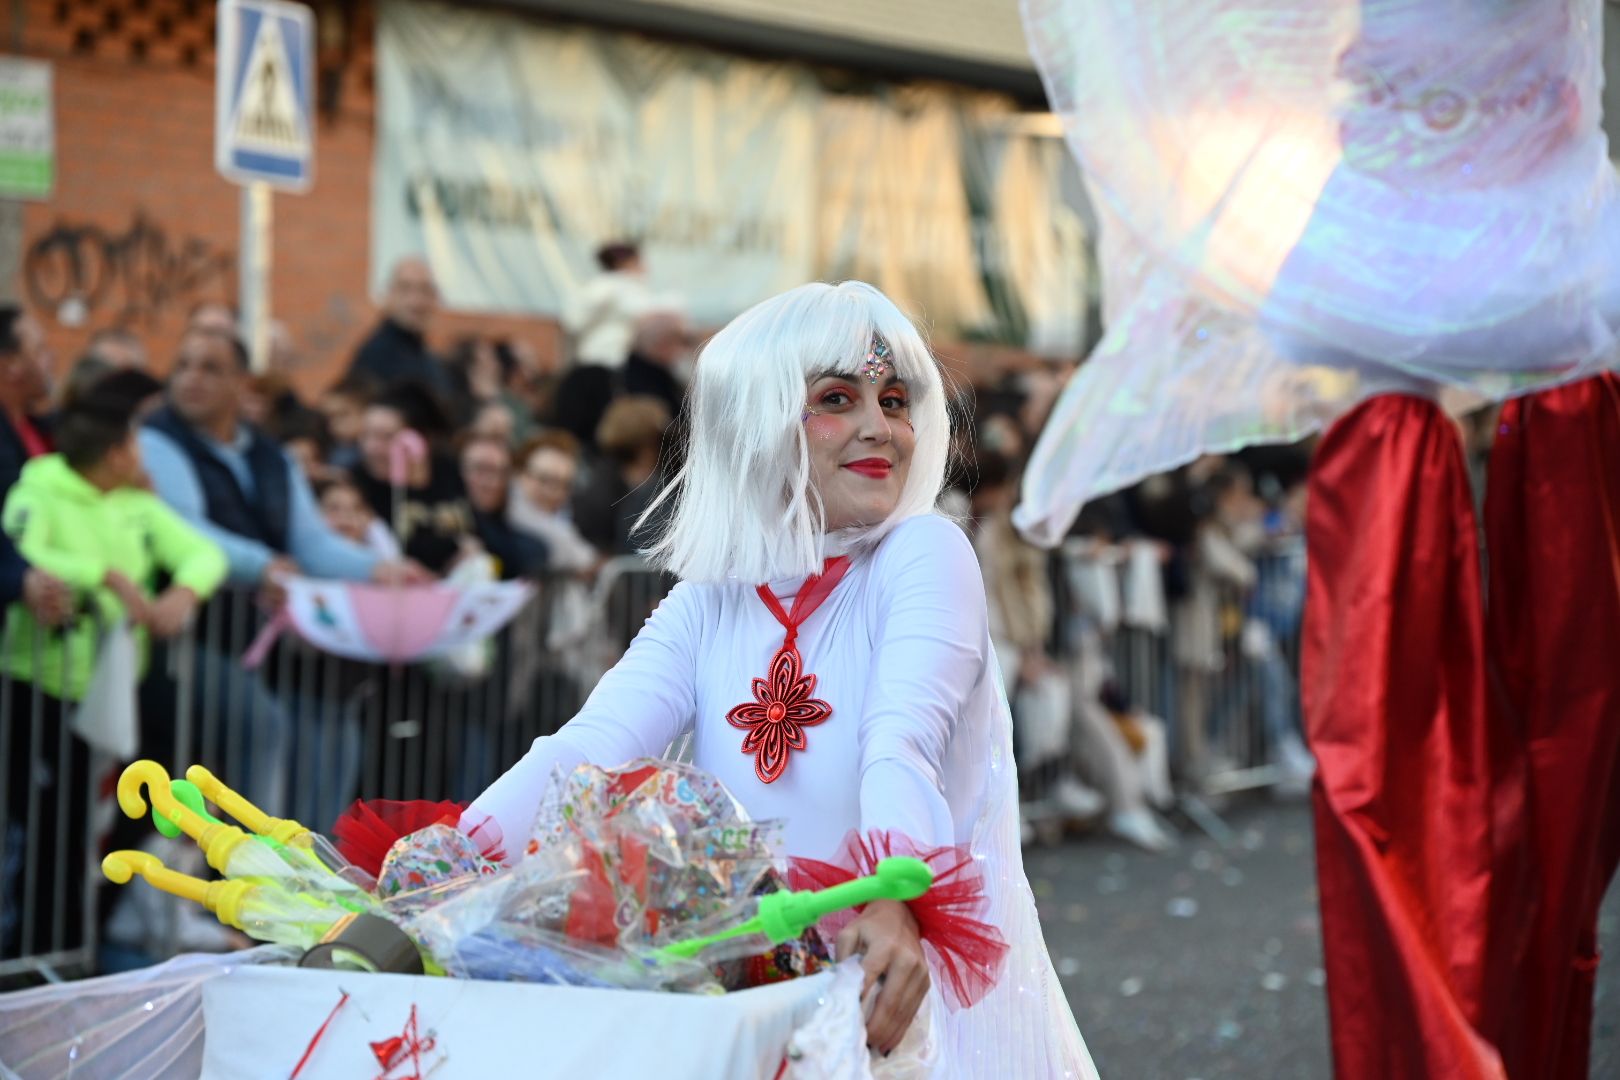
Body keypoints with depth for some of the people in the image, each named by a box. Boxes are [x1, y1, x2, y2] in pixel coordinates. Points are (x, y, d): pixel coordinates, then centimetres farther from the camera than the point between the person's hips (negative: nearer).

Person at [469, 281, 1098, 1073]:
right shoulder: (706, 603, 6)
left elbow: (903, 743, -21)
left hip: (913, 985, -3)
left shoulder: (923, 555, -4)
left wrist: (895, 901, -40)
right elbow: (590, 745, -7)